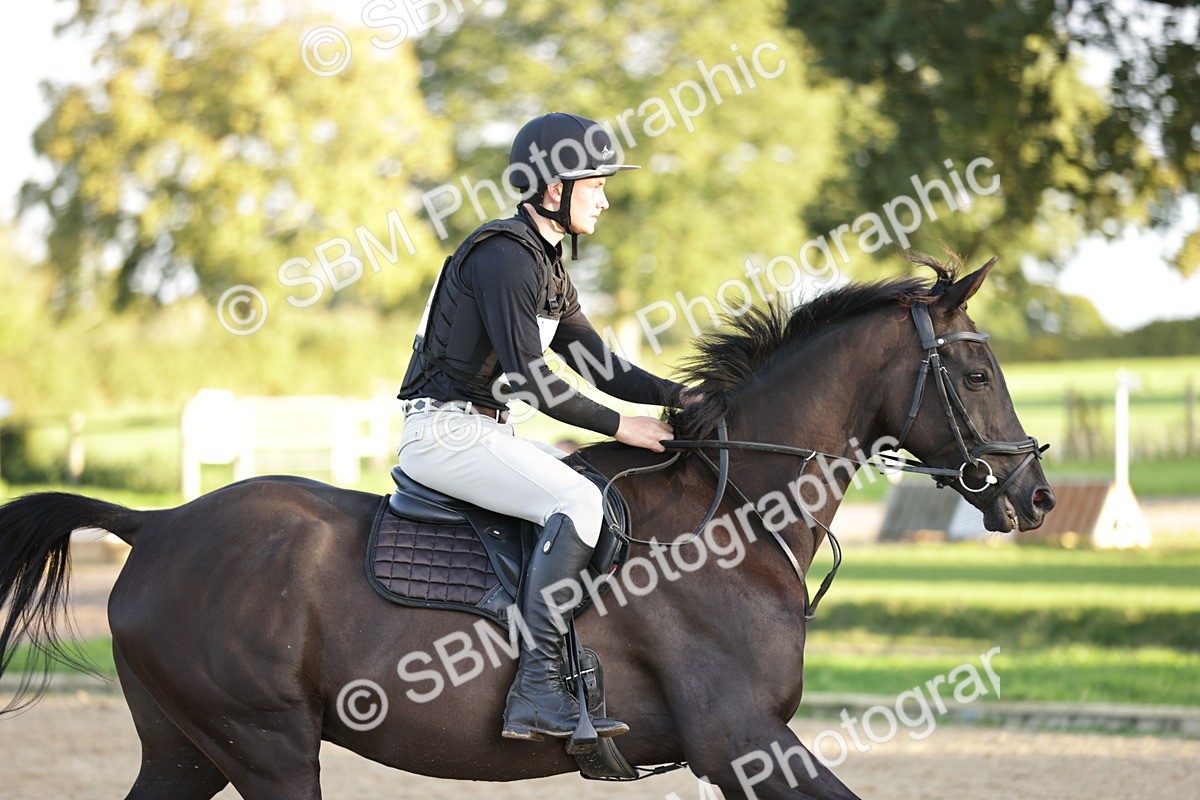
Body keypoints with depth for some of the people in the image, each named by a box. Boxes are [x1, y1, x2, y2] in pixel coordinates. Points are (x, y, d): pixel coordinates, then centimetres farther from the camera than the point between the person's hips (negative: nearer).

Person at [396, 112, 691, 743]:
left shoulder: (546, 264, 17)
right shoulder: (504, 255, -15)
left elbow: (594, 360, 17)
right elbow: (528, 375, -21)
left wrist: (679, 398, 5)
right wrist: (618, 425, -15)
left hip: (482, 430, 11)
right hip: (444, 430, -11)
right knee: (577, 502, -26)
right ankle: (536, 691, -31)